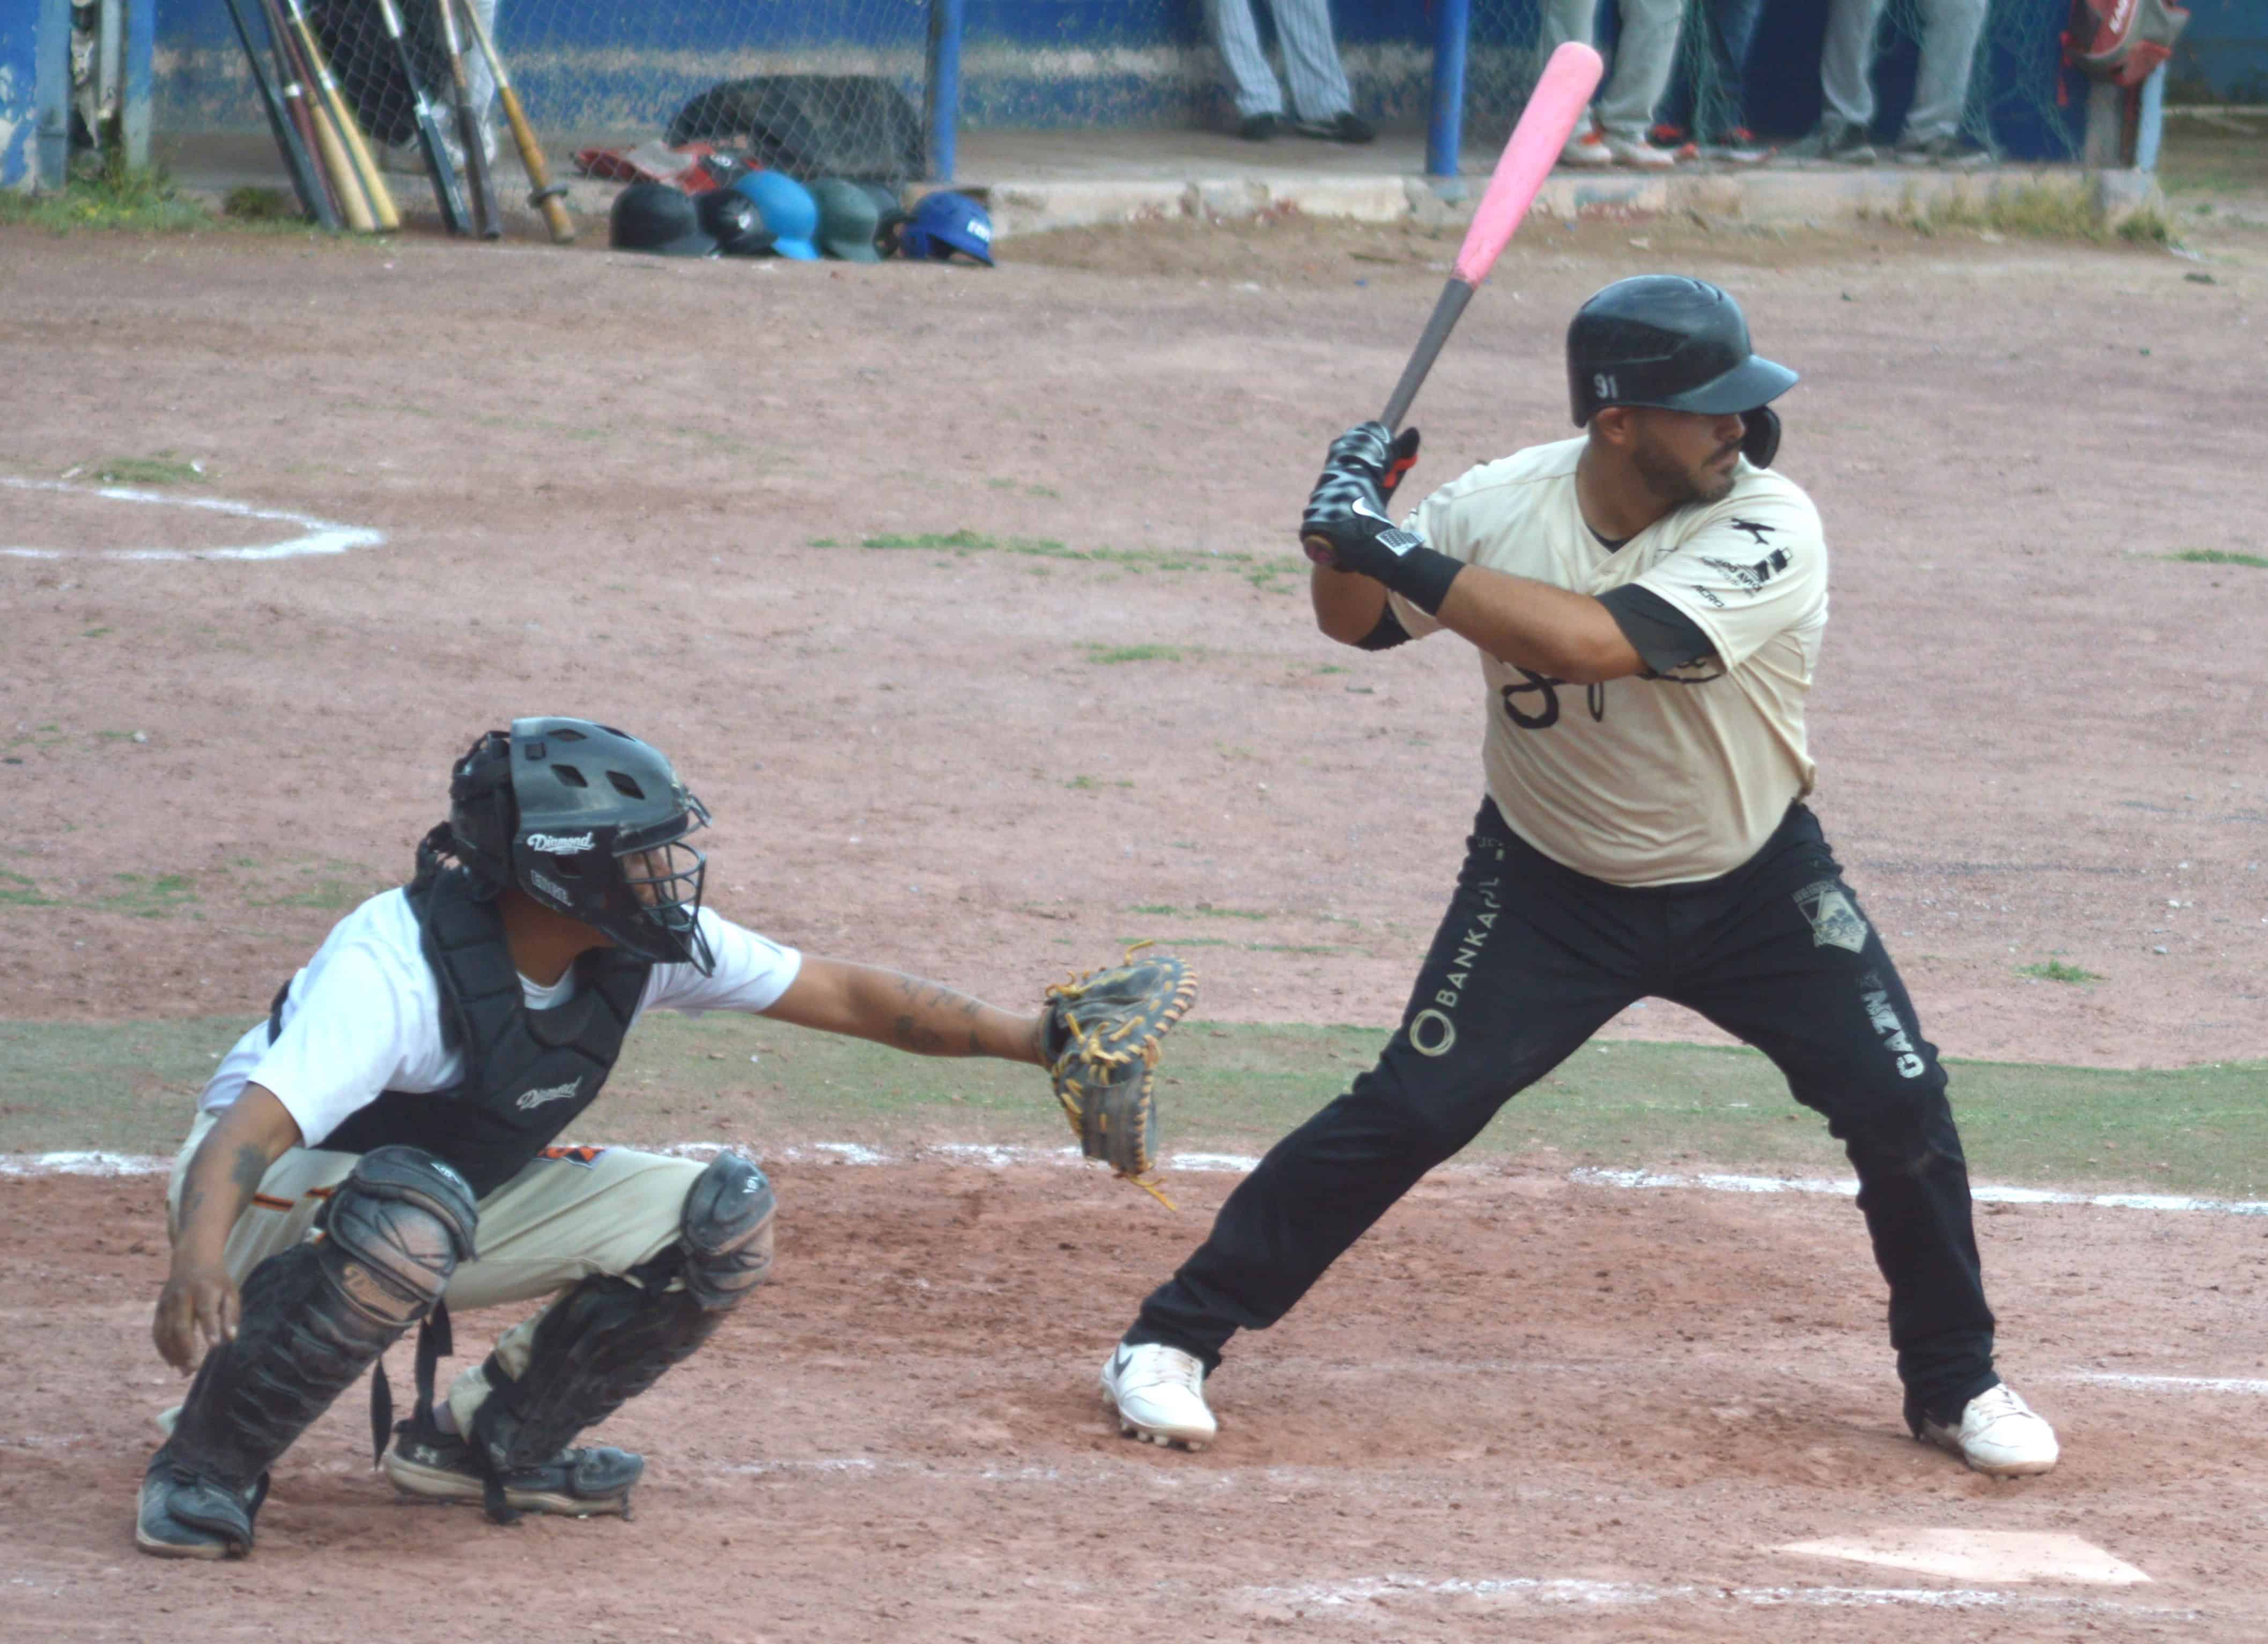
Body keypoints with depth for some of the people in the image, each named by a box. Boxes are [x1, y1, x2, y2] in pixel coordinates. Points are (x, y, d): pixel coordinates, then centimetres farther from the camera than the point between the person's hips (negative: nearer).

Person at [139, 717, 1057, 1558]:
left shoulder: (638, 947, -13)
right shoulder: (395, 965, -34)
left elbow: (842, 996, -4)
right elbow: (249, 1128, -46)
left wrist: (1019, 1038, -11)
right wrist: (198, 1262, -65)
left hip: (460, 1196, 7)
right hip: (280, 1198, -7)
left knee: (722, 1221, -7)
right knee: (416, 1211, -42)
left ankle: (486, 1445, 7)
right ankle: (203, 1467, -24)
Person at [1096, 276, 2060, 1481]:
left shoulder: (1769, 530, -25)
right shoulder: (1505, 506, -16)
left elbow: (1593, 641, -39)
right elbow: (1357, 621, 2)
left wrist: (1405, 554, -38)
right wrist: (1348, 530, -21)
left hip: (1754, 884, 0)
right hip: (1551, 886, 0)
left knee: (1899, 1106, -5)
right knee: (1412, 1110, -11)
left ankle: (1955, 1384, 19)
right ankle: (1172, 1339, -1)